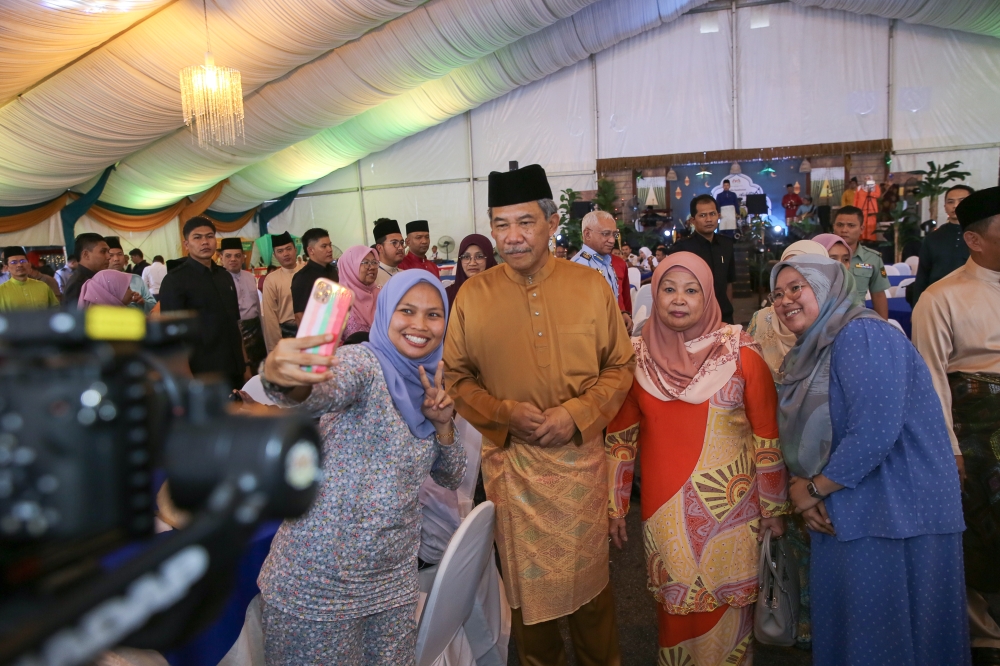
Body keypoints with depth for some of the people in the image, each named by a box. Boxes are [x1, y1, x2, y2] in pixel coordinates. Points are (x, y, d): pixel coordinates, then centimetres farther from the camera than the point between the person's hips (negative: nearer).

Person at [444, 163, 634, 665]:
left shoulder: (592, 286, -4)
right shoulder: (471, 296, -5)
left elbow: (620, 366, 0)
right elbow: (456, 376, 0)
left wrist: (576, 414, -14)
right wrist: (505, 412, -16)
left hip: (580, 455, 0)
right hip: (509, 460, 0)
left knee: (589, 575, 16)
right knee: (526, 579, 15)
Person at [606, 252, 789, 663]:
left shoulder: (741, 355, -9)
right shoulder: (637, 357, -3)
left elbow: (767, 436, -2)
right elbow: (620, 436, 3)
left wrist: (774, 507, 3)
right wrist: (615, 505, 5)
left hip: (728, 505, -1)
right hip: (664, 506, 2)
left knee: (726, 605, 12)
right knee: (673, 605, 15)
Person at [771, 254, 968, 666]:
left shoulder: (863, 335, -16)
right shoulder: (808, 352, 10)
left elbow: (874, 433, -25)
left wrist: (813, 489, -13)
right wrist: (803, 492, -5)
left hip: (898, 514, -8)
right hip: (840, 516, 8)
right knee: (840, 629, 17)